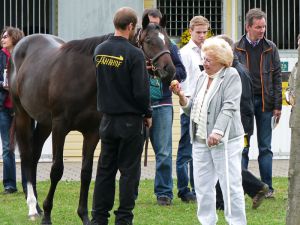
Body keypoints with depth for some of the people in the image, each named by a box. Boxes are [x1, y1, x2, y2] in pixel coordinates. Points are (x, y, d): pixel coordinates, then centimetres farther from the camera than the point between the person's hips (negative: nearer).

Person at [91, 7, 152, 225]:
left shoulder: (99, 51, 3)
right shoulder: (134, 54, -17)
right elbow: (141, 90, -16)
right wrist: (148, 114, -3)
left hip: (107, 119, 6)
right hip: (131, 120, -6)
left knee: (105, 168, 12)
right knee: (129, 170, 2)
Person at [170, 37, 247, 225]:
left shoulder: (231, 76, -6)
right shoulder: (203, 77, 15)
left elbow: (229, 107, -16)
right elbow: (193, 109, 17)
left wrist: (218, 131, -27)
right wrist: (182, 97, -2)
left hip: (225, 140, -7)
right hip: (200, 139, 7)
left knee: (230, 186, -5)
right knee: (202, 186, 10)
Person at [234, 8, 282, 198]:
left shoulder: (271, 48, 6)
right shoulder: (237, 49, 2)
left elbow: (276, 78, 6)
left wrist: (277, 106, 0)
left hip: (264, 103, 1)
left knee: (265, 148, 4)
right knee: (242, 147, 1)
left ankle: (267, 187, 7)